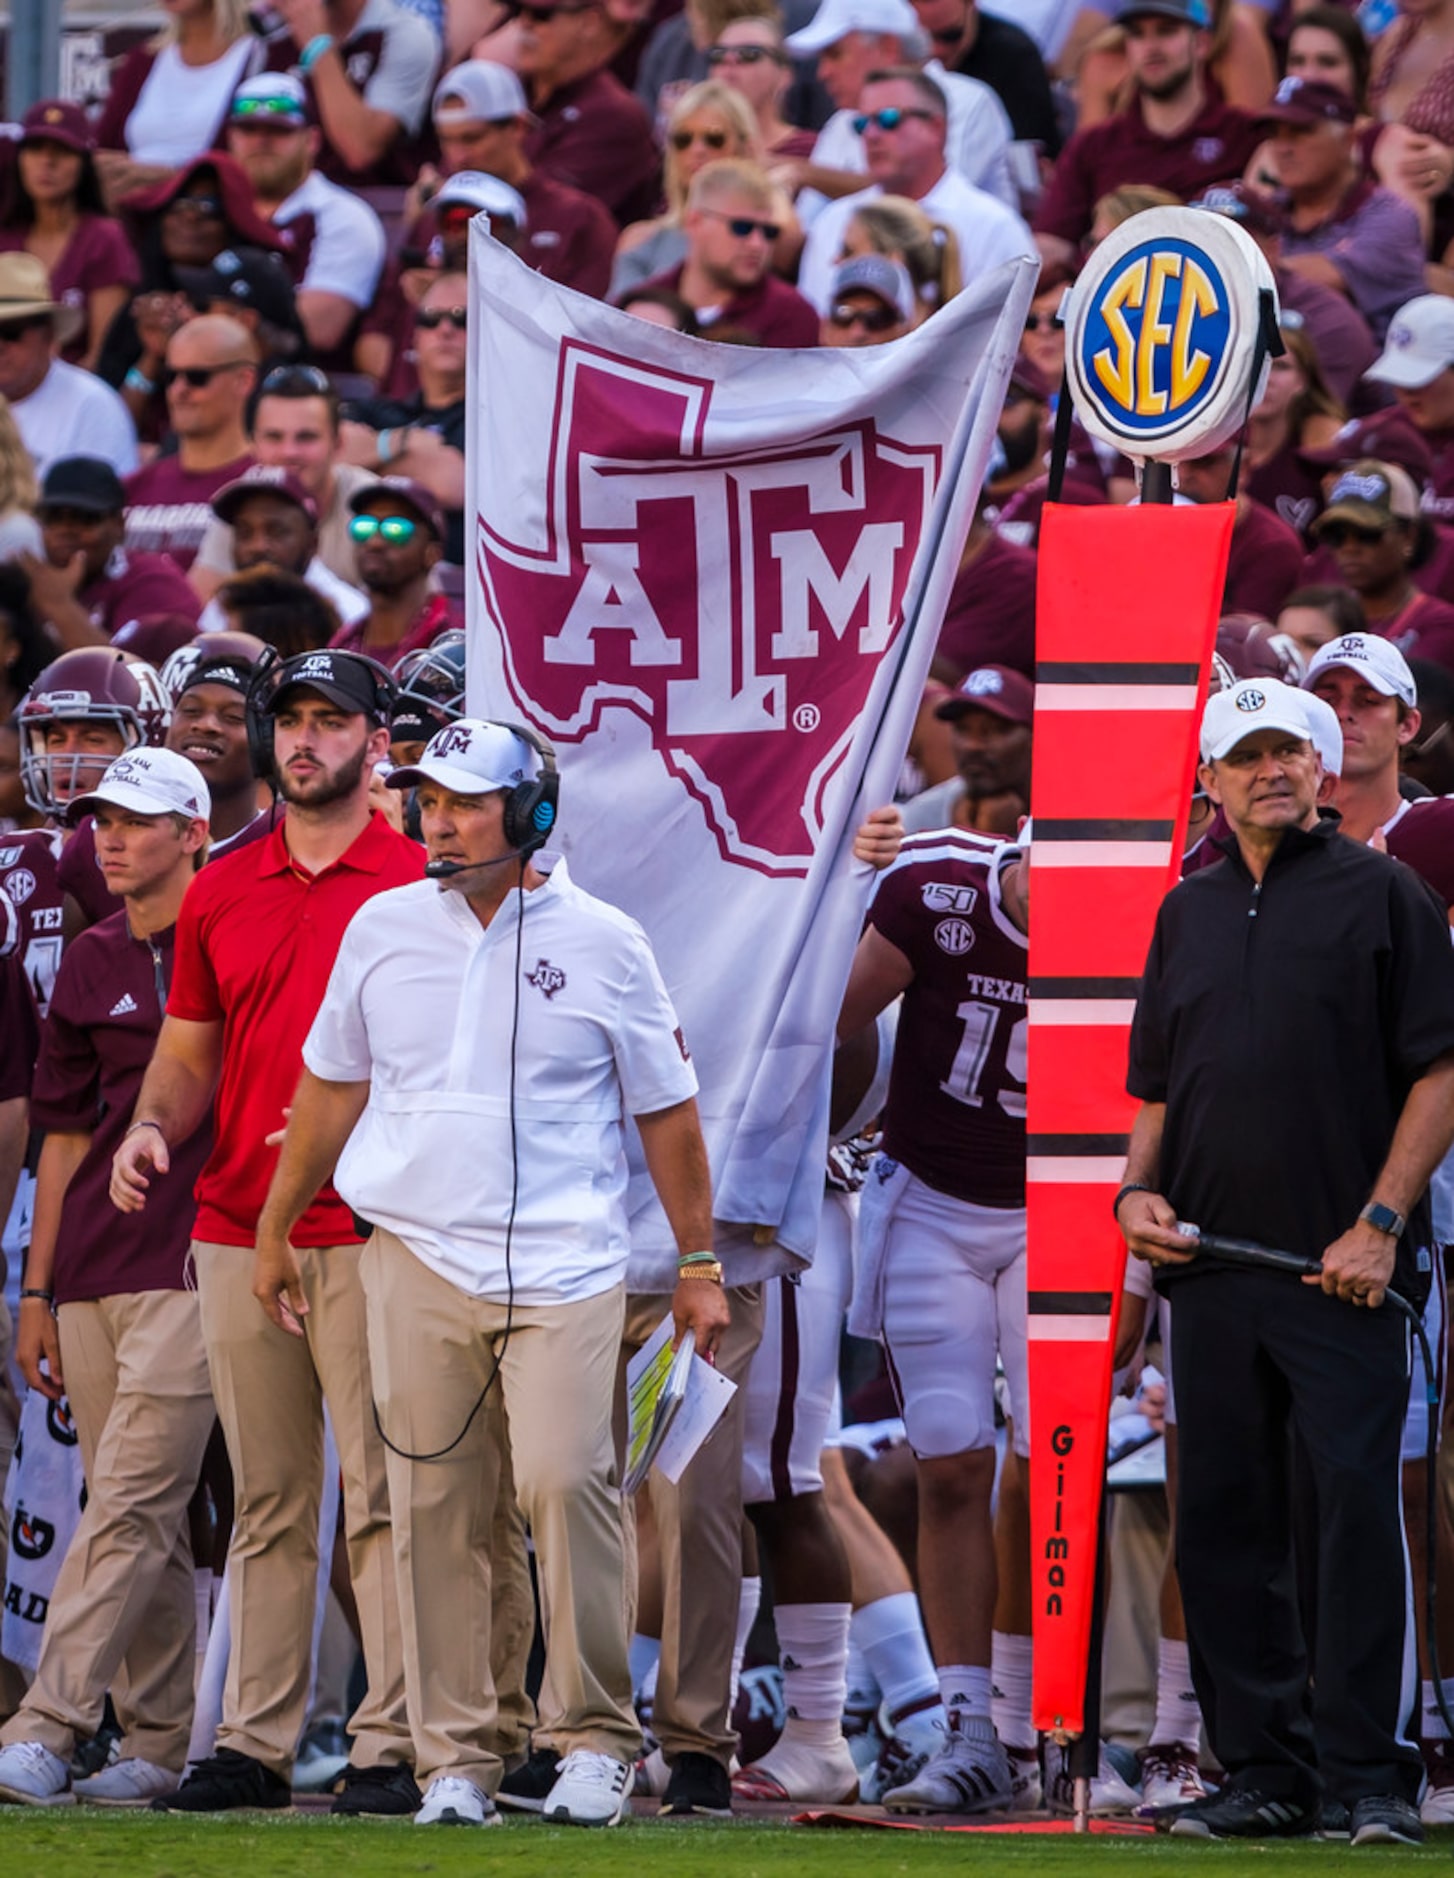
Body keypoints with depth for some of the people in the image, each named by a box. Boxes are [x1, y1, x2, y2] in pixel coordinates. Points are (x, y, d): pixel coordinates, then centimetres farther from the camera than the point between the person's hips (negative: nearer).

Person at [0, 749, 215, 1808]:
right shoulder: (92, 965, 14)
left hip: (191, 1262, -6)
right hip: (92, 1273, 6)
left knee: (131, 1508, -11)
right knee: (146, 1522, 7)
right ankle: (160, 1742, 10)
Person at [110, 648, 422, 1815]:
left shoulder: (422, 885, -1)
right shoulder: (221, 893, 14)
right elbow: (191, 1051, 19)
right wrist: (151, 1131, -1)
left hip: (368, 1229, -5)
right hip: (237, 1227, 5)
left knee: (383, 1494, -6)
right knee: (266, 1501, 8)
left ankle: (394, 1745, -5)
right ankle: (254, 1742, 11)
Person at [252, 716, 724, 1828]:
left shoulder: (603, 943, 2)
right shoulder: (384, 931, 10)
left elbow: (667, 1108, 9)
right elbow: (332, 1086, 21)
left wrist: (699, 1263, 10)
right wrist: (275, 1230, 24)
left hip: (564, 1267, -3)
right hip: (417, 1259, 3)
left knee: (565, 1479, -16)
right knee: (433, 1507, -1)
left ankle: (598, 1740, -5)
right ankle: (454, 1759, 4)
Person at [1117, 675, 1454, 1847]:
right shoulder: (1189, 913, 17)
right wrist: (1139, 1189, 4)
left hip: (1344, 1269, -6)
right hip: (1212, 1268, 6)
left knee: (1356, 1511, -9)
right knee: (1225, 1526, 5)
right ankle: (1265, 1772, 10)